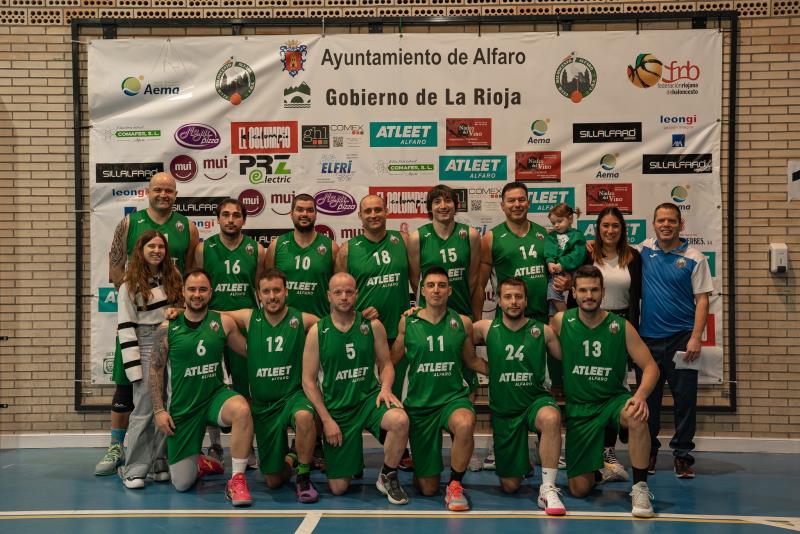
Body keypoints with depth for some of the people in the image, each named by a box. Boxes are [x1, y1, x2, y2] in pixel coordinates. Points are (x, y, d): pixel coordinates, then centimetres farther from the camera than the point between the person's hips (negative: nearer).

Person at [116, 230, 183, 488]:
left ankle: (160, 463, 16)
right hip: (146, 348, -4)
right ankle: (134, 469, 3)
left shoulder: (173, 279, 11)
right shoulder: (130, 286, -2)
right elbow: (125, 328, -6)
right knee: (144, 409, -6)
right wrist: (133, 366, -12)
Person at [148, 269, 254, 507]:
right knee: (182, 484, 3)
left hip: (215, 395, 0)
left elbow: (250, 351, 4)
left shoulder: (223, 322, -4)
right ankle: (201, 464, 41)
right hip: (182, 406, 1)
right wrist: (159, 410, -3)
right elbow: (155, 369, 1)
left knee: (241, 409, -38)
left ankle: (237, 480, -23)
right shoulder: (168, 328, -5)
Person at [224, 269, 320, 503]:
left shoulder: (302, 320, -6)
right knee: (273, 481, 6)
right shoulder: (249, 318, -1)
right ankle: (287, 459, 45)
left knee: (304, 416, -41)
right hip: (262, 404, 2)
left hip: (294, 394, -2)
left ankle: (304, 477, -15)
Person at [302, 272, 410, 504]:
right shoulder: (317, 332, -3)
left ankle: (387, 476, -7)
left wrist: (385, 387, -13)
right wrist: (326, 419, -8)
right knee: (338, 488, -1)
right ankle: (353, 461, 37)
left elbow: (385, 363, 9)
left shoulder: (372, 326, 0)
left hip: (369, 398, 0)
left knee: (400, 420, -35)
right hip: (336, 407, 0)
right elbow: (308, 380, -1)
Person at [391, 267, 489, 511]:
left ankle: (455, 486, -14)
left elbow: (471, 360, 13)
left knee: (465, 425, -40)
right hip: (419, 403, 0)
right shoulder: (407, 322, -1)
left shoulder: (462, 323, 1)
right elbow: (391, 360, 7)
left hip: (454, 397, 0)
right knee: (427, 489, 4)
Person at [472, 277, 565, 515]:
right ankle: (523, 464, 44)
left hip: (537, 400, -1)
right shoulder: (486, 328, -2)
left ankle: (547, 489, -27)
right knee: (510, 486, 6)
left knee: (551, 418, -41)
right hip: (503, 410, 2)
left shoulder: (543, 331, -3)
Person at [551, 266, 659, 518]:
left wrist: (641, 395, -25)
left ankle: (640, 487, -19)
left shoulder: (621, 327, -8)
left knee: (637, 417, -39)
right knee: (579, 489, -1)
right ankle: (597, 469, 37)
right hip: (578, 407, 1)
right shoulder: (561, 322, -7)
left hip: (613, 399, -1)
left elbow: (650, 367, -8)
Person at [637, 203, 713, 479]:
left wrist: (696, 338, -14)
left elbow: (702, 300, -4)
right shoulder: (645, 250, 7)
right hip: (647, 337, 3)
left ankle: (682, 455, 12)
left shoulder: (694, 258, -2)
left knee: (685, 398, 1)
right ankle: (648, 451, 22)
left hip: (681, 338, -2)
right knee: (648, 397, 9)